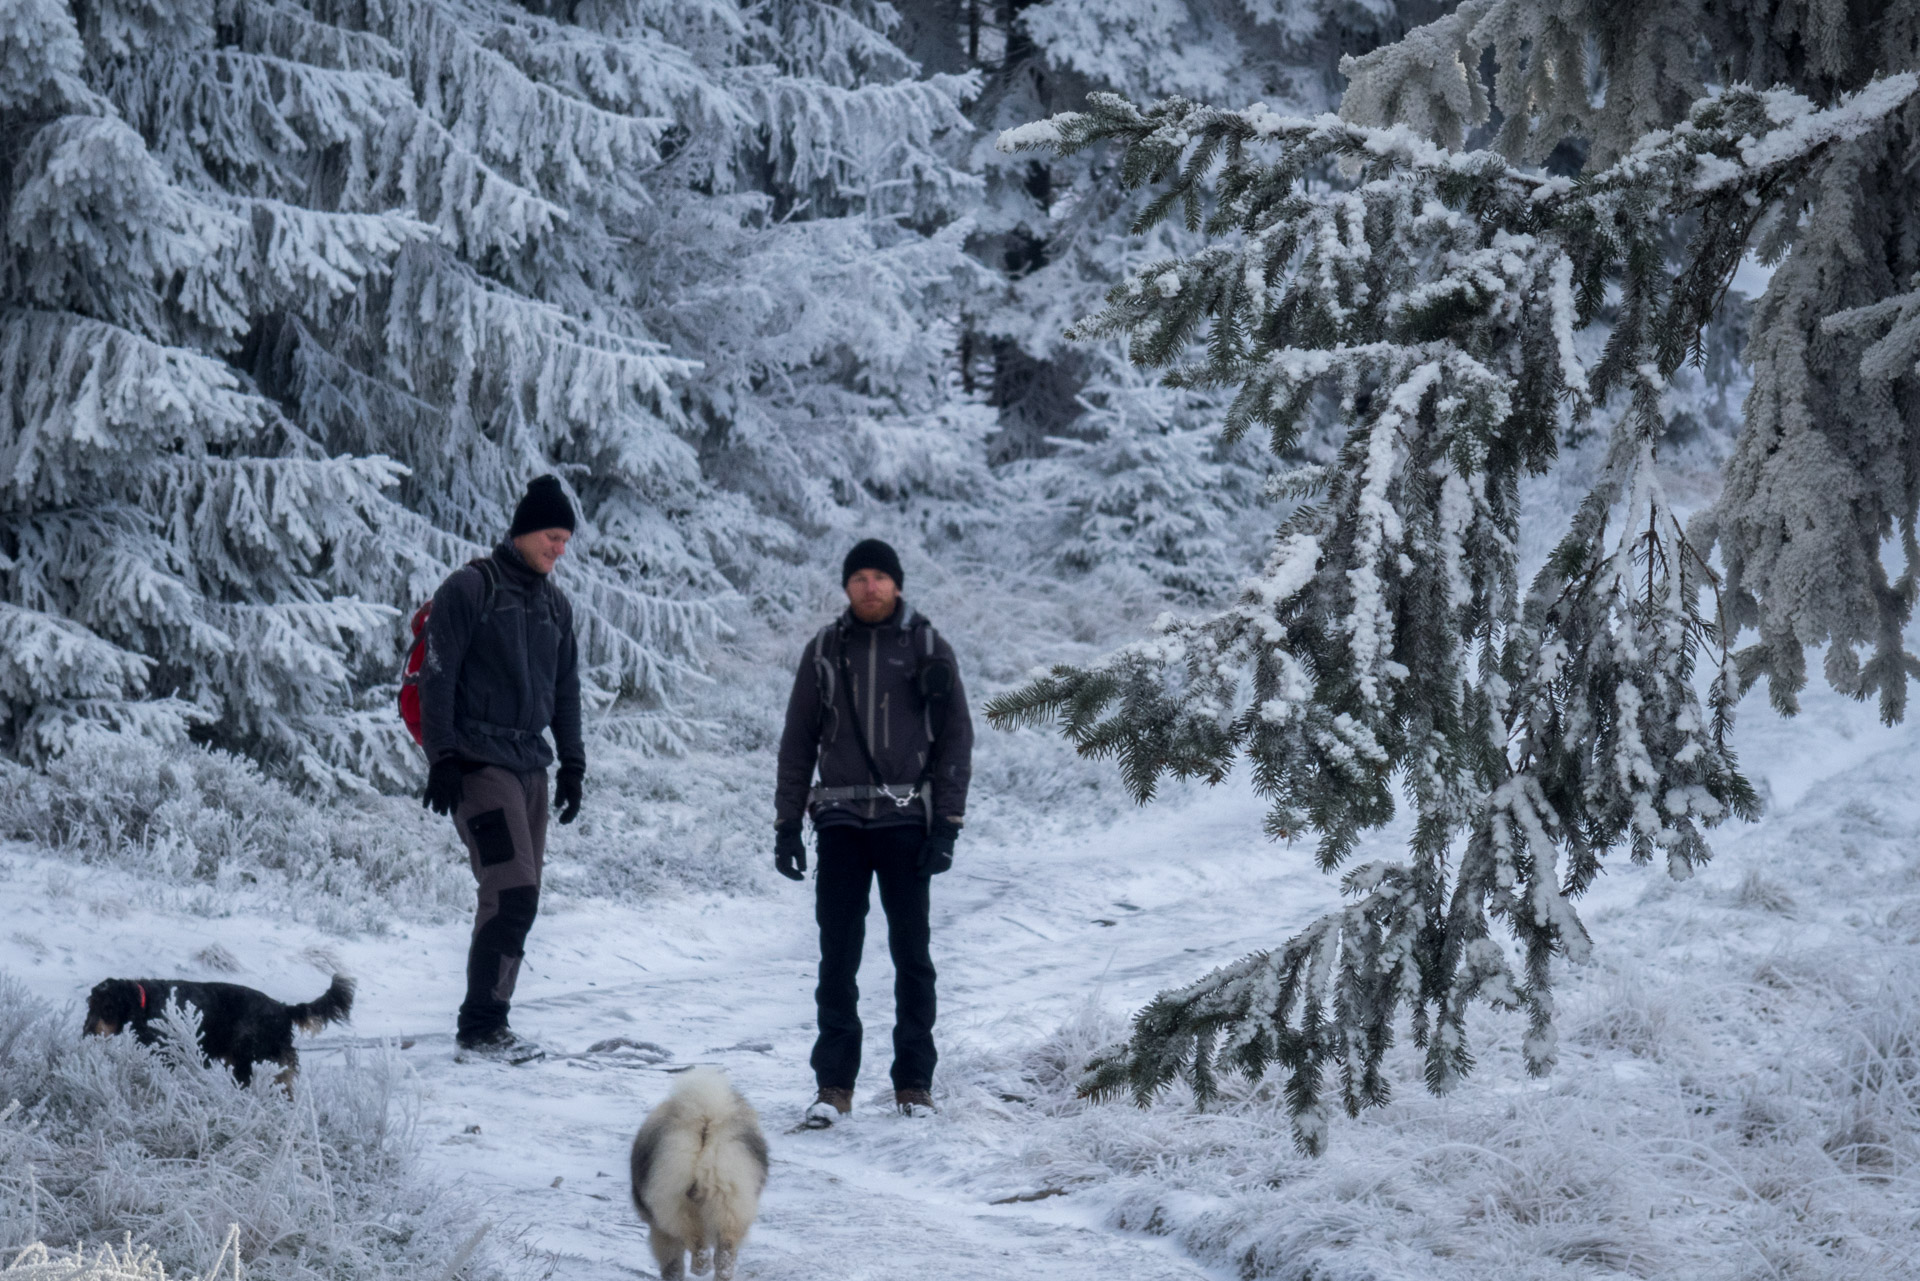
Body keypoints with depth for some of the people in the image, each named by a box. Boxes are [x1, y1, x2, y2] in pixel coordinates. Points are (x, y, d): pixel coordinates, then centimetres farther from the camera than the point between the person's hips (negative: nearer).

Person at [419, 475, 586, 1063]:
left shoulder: (554, 604, 16)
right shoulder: (469, 589, -6)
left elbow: (566, 688, 23)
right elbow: (437, 676, -9)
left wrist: (572, 762, 17)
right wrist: (443, 759, -15)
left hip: (531, 765, 8)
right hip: (478, 764, -8)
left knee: (520, 897, 6)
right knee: (512, 893, -15)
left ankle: (490, 1022, 14)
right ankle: (479, 1029, -9)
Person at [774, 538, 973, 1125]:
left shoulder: (929, 648, 3)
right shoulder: (825, 650, 8)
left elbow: (955, 739, 3)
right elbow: (798, 741, 11)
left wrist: (947, 826, -5)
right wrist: (787, 824, 5)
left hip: (906, 821, -1)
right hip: (841, 819, 1)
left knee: (911, 953, 2)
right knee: (837, 953, -2)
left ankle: (914, 1082, 10)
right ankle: (834, 1083, 3)